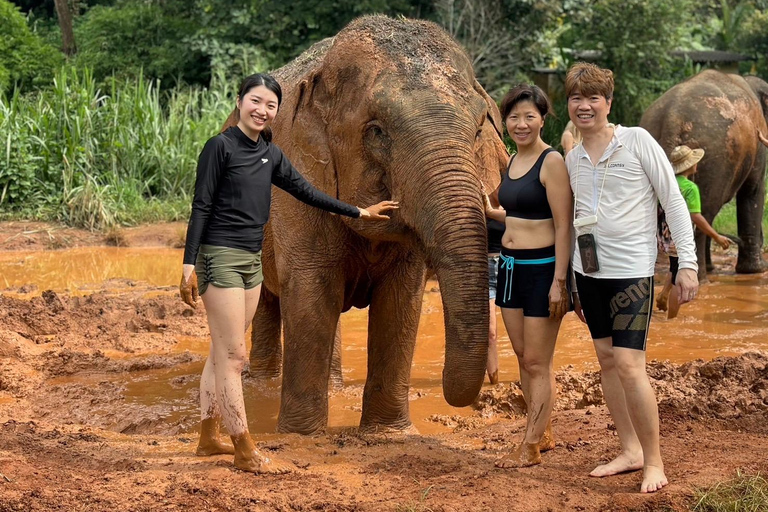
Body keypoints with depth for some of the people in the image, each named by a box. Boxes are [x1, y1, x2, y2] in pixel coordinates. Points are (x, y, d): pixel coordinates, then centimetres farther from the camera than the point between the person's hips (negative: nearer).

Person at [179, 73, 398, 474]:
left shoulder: (270, 155, 11)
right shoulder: (221, 146, -10)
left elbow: (305, 192, 20)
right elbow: (201, 207, -12)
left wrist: (359, 213, 24)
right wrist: (189, 264, -17)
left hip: (252, 260, 8)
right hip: (220, 257, -8)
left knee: (223, 353, 13)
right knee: (232, 356, -6)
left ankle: (209, 437, 23)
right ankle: (246, 453, -3)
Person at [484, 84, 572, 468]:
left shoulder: (551, 162, -13)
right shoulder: (512, 161, 11)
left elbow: (563, 226, -16)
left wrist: (559, 281, -20)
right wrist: (488, 211, 11)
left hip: (542, 267, -8)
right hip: (511, 266, 8)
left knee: (537, 363, 0)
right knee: (523, 358, 14)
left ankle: (530, 447, 8)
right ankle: (543, 433, 27)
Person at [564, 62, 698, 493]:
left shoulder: (637, 141, -7)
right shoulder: (573, 159, 10)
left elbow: (674, 201, -7)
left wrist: (688, 262, -13)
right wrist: (575, 283, 20)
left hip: (631, 269, -6)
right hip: (589, 270, 6)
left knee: (629, 364, -12)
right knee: (606, 359, 9)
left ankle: (654, 461, -2)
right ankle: (630, 450, 19)